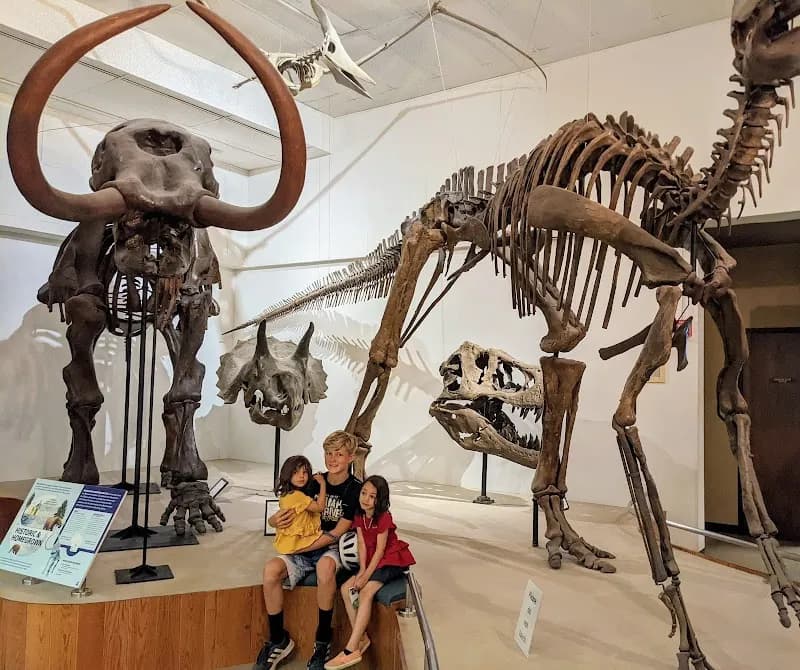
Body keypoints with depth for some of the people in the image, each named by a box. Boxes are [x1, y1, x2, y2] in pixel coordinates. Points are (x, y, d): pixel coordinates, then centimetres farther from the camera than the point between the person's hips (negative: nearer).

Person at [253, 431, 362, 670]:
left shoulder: (355, 489, -6)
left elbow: (337, 533, -10)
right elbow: (275, 520, 6)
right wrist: (276, 520, -19)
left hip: (333, 550, -3)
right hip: (303, 549, 4)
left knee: (325, 566, -39)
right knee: (271, 569, -26)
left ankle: (323, 640, -18)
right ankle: (278, 641, -6)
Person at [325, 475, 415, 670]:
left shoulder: (384, 517, -17)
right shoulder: (359, 517, 3)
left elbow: (380, 550, -18)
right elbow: (362, 545, -2)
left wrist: (367, 575, -22)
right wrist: (362, 570, -15)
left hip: (391, 560, -8)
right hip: (372, 562, 8)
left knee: (366, 593, -25)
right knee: (346, 588, -8)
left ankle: (351, 650, -25)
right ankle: (361, 638, -2)